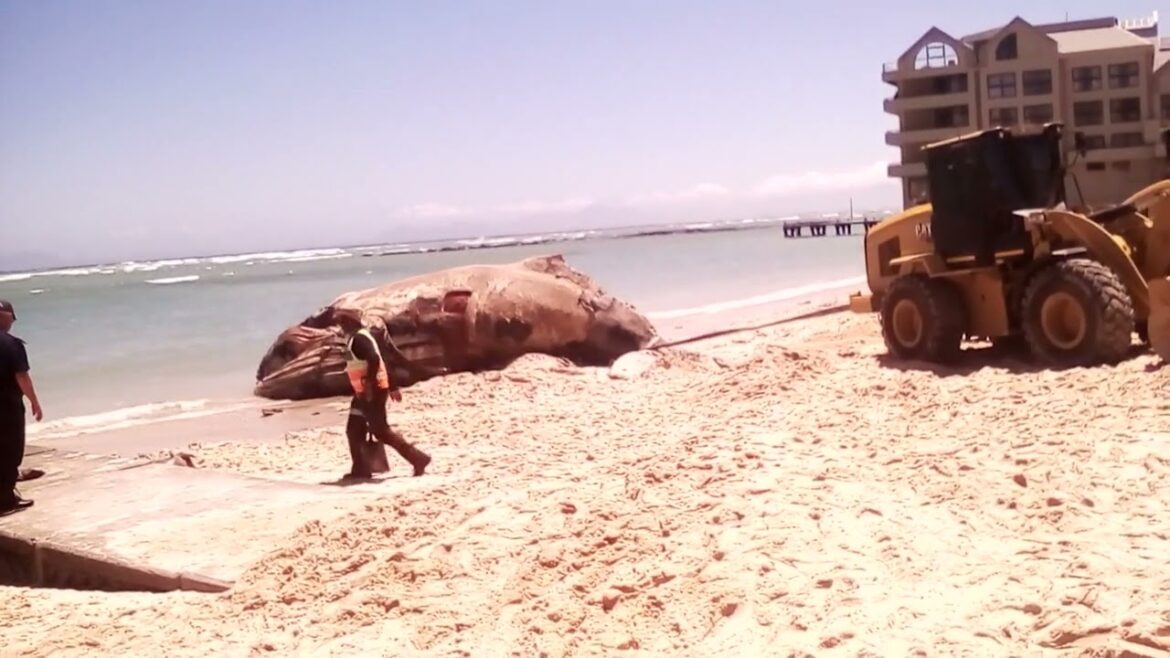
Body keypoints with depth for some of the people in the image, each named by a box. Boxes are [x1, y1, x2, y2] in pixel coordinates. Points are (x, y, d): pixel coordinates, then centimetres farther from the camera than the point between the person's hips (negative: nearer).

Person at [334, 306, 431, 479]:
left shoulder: (359, 338, -14)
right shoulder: (355, 338, 18)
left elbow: (374, 359, -29)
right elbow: (379, 361, 21)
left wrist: (368, 384, -31)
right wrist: (392, 387, 24)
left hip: (372, 391, -10)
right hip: (364, 392, 10)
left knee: (380, 431, -8)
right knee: (354, 430, 10)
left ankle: (418, 458, -5)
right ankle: (361, 469, 13)